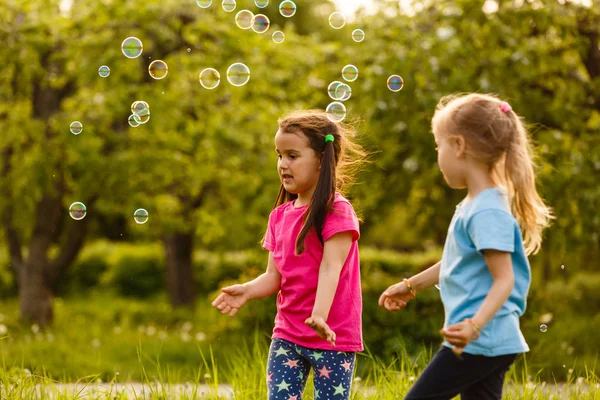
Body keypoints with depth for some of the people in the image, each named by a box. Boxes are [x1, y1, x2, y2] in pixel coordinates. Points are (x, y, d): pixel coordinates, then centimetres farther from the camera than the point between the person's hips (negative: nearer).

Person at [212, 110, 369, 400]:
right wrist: (247, 291, -14)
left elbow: (330, 268, -22)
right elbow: (275, 275, 7)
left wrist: (319, 316, -37)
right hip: (287, 335, 6)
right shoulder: (280, 215, 9)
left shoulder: (337, 211, -11)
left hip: (332, 337, -6)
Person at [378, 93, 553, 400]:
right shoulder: (474, 205, 13)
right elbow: (455, 262, 28)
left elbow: (504, 279, -22)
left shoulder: (487, 213, -18)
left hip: (479, 342, -10)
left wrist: (475, 324, -35)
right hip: (492, 343, 10)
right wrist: (410, 286, 37)